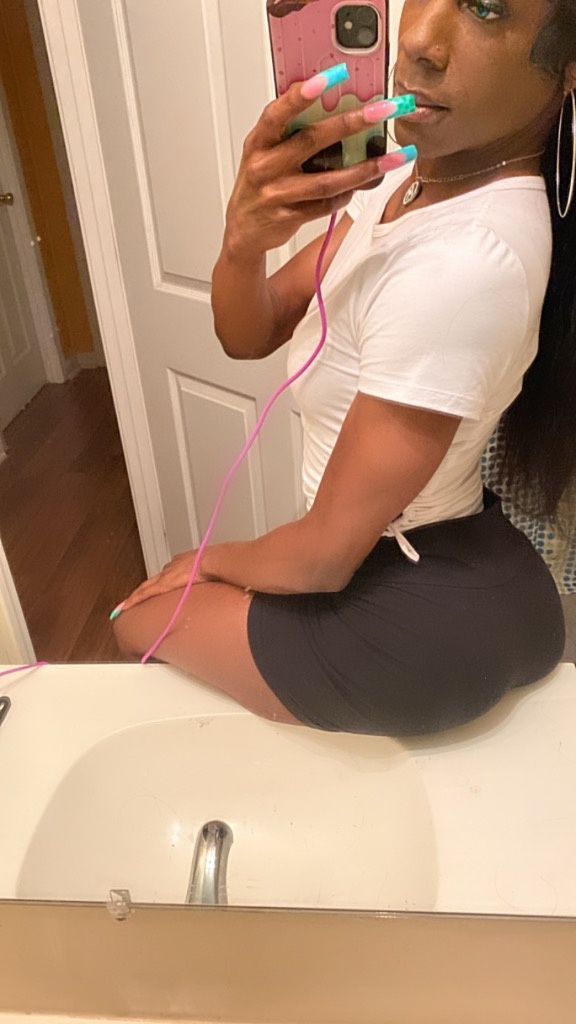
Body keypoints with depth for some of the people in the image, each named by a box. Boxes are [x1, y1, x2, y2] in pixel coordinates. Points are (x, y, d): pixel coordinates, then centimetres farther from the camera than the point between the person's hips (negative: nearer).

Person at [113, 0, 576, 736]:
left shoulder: (466, 264, -31)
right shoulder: (415, 178, -3)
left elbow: (323, 556, -23)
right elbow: (247, 337, -2)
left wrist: (211, 560, -3)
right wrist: (244, 239, -23)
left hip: (420, 629, -7)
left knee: (140, 617, 13)